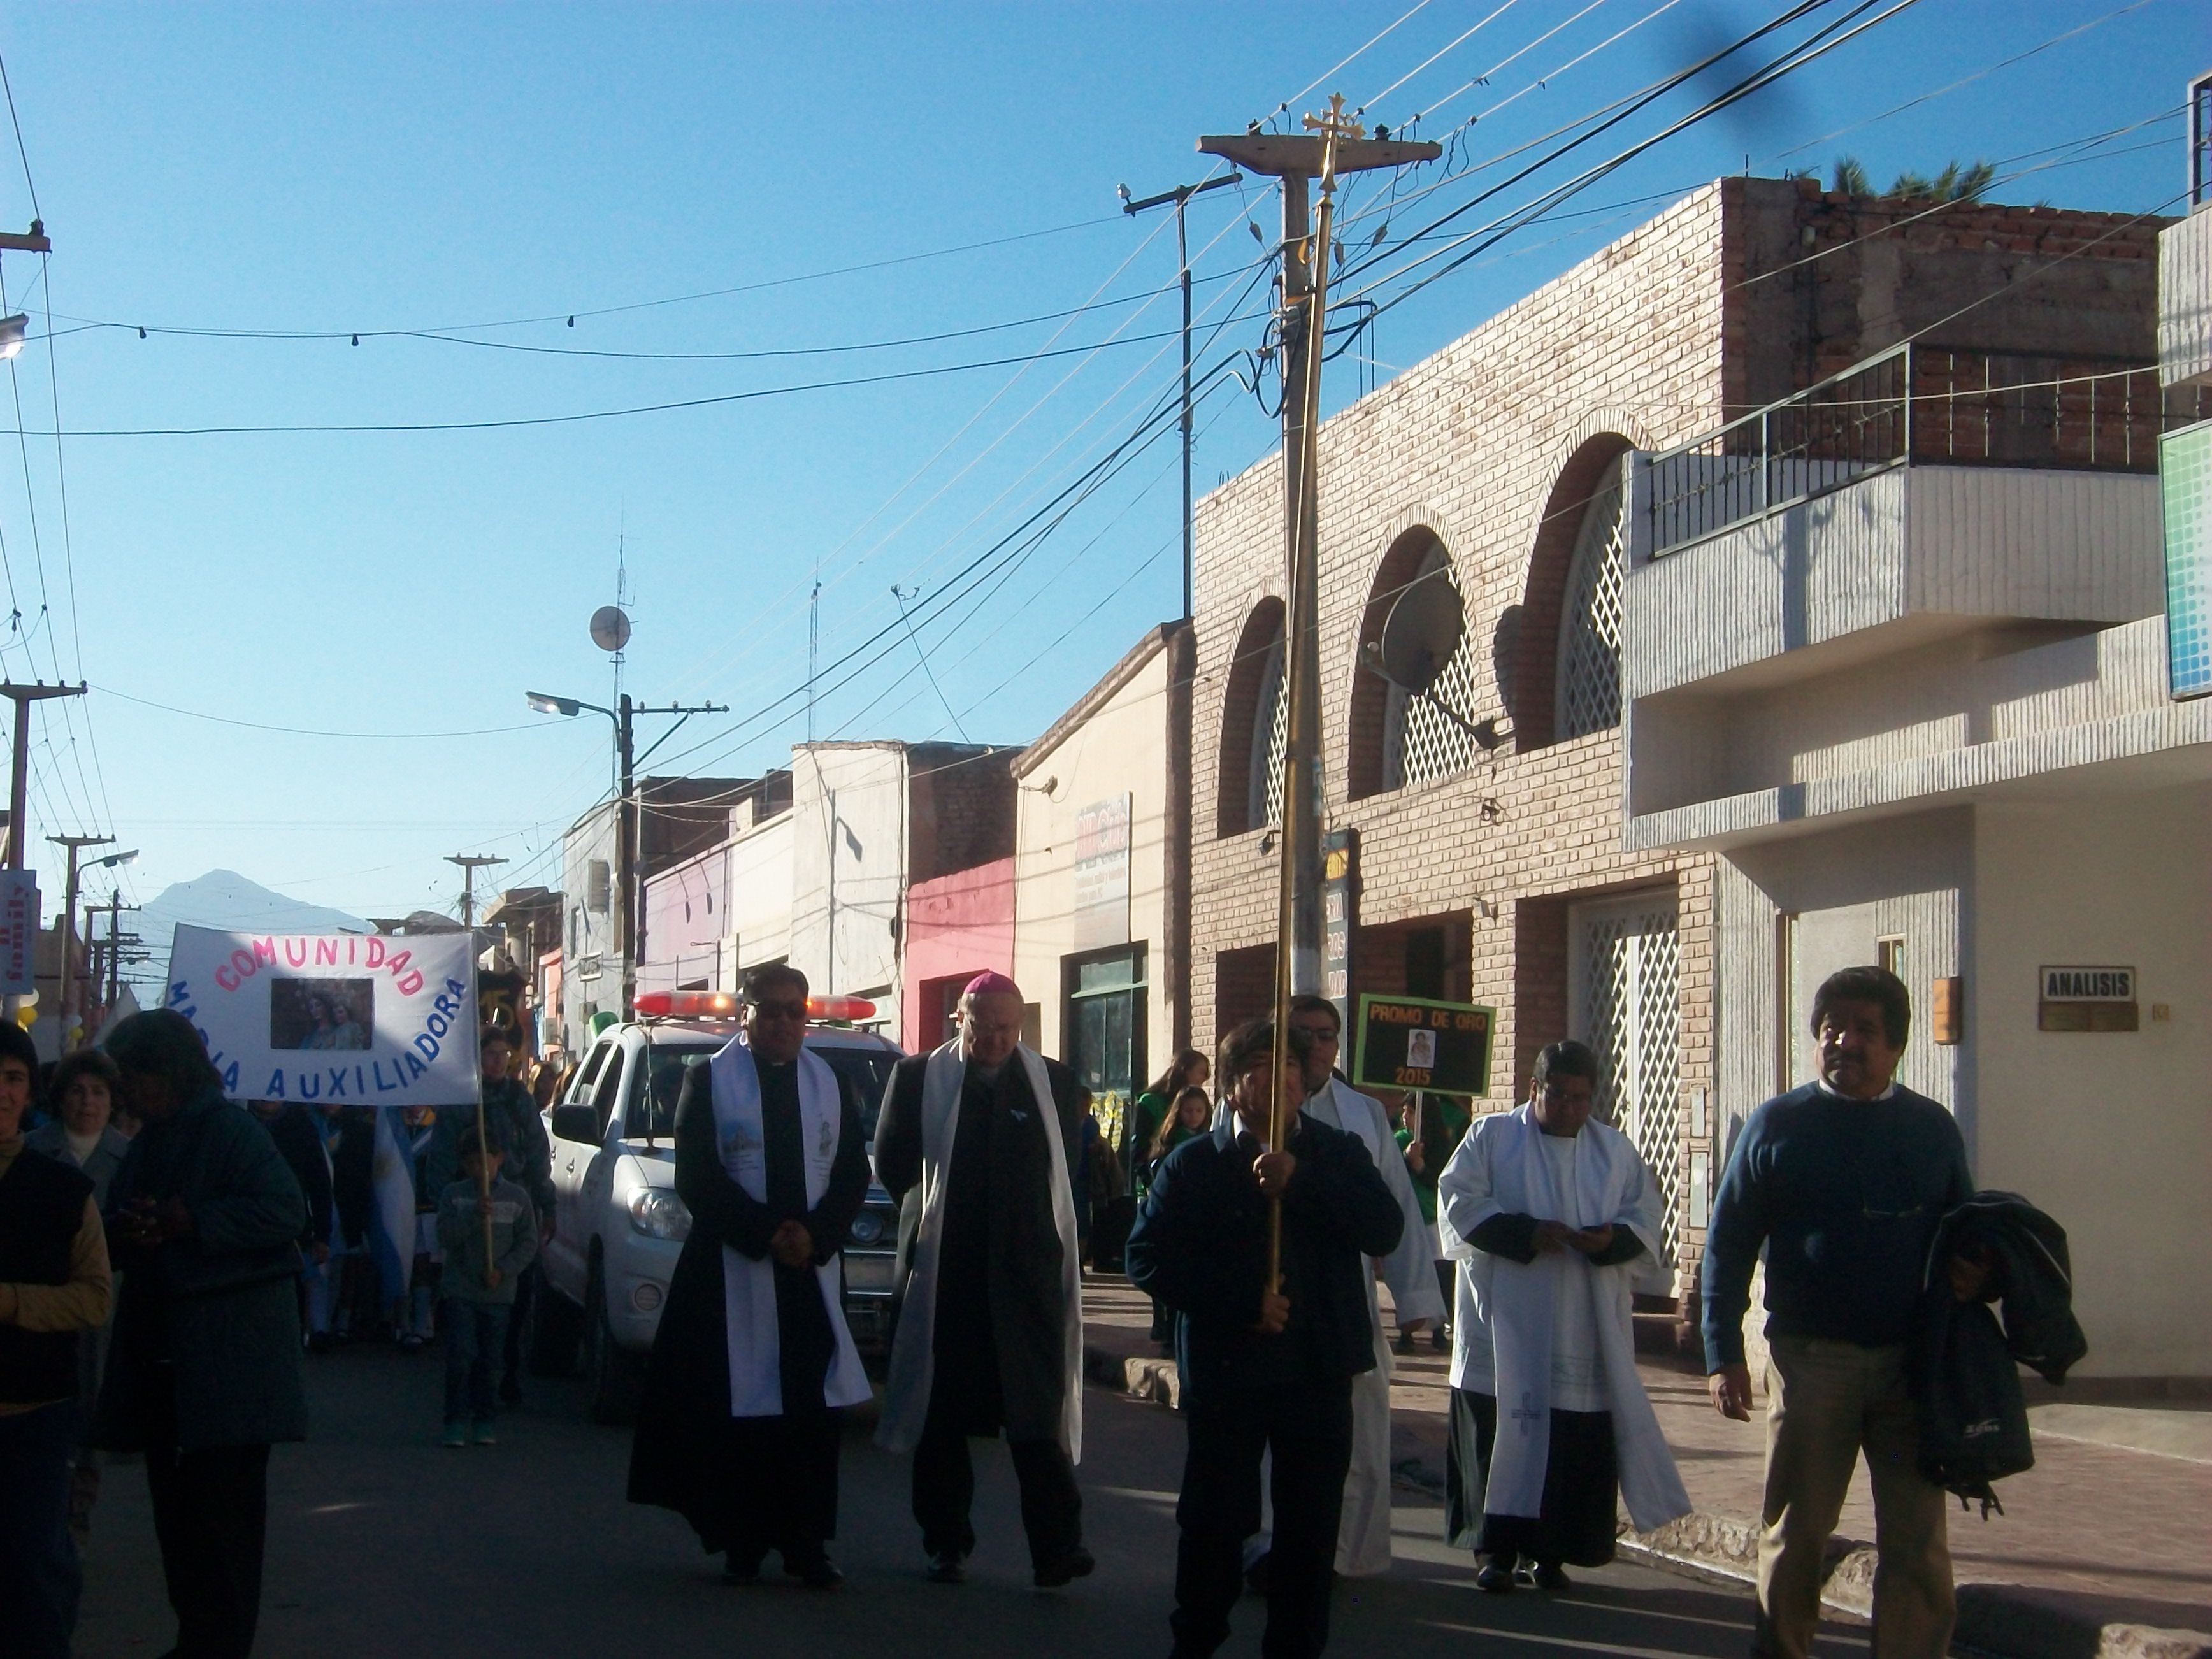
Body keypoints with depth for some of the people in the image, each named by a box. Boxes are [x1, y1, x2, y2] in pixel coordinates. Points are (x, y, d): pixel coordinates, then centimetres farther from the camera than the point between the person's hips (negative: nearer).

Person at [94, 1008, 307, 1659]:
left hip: (228, 1356, -9)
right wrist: (127, 1231, -2)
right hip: (161, 1353, 9)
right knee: (175, 1501, 12)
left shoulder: (229, 1130, -10)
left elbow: (287, 1209, -20)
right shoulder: (150, 1142, 16)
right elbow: (119, 1225, 22)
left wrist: (191, 1221, -20)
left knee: (222, 1506, -5)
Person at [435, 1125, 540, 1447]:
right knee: (461, 1356, -8)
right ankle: (456, 1421, -3)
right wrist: (474, 1214, -21)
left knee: (490, 1360, 6)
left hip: (498, 1292, 1)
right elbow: (446, 1237, -9)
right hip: (460, 1290, -1)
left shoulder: (516, 1197, 2)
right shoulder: (453, 1194, 2)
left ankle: (484, 1421, 16)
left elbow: (528, 1242, 1)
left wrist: (504, 1270, -11)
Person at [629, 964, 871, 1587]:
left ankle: (807, 1546, 3)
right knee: (741, 1412, -3)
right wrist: (766, 1235, -13)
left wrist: (815, 1236, -10)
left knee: (815, 1412, -2)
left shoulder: (830, 1084, 13)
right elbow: (697, 1178, -4)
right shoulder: (708, 1081, 3)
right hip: (732, 1274, -2)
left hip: (814, 1272, 3)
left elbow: (853, 1175, 7)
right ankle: (743, 1545, 4)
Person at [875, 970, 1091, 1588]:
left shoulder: (1053, 1083, 7)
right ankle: (946, 1544, 18)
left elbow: (1067, 1170, 11)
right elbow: (891, 1171, 3)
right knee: (941, 1416, 7)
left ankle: (1056, 1546, -9)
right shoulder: (918, 1078, 4)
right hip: (944, 1273, 0)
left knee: (1039, 1417, -7)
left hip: (1027, 1274, 0)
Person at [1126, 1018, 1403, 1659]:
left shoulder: (1339, 1154, 8)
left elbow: (1386, 1231, -7)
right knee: (1214, 1519, 7)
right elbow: (1148, 1258, -5)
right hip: (1225, 1367, -1)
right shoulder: (1193, 1164, 3)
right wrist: (1240, 1302, -14)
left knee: (1312, 1525, 6)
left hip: (1319, 1371, 1)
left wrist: (1300, 1182, -17)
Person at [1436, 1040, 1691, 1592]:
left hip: (1586, 1330, 2)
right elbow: (1458, 1201, -5)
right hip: (1504, 1326, -2)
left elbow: (1648, 1215, 8)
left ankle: (1552, 1551, 11)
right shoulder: (1491, 1137, 4)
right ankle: (1498, 1550, 2)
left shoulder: (1616, 1150, 12)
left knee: (1577, 1441, 1)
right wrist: (1523, 1233, -16)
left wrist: (1614, 1238, -13)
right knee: (1502, 1433, -4)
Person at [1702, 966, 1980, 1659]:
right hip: (1810, 1359, -1)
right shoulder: (1777, 1125, 2)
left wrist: (1973, 1274, -6)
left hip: (1913, 1363, 1)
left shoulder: (1932, 1128, 8)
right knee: (1793, 1533, 9)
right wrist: (1724, 1354, -3)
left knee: (1916, 1542, 3)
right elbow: (1727, 1243, 3)